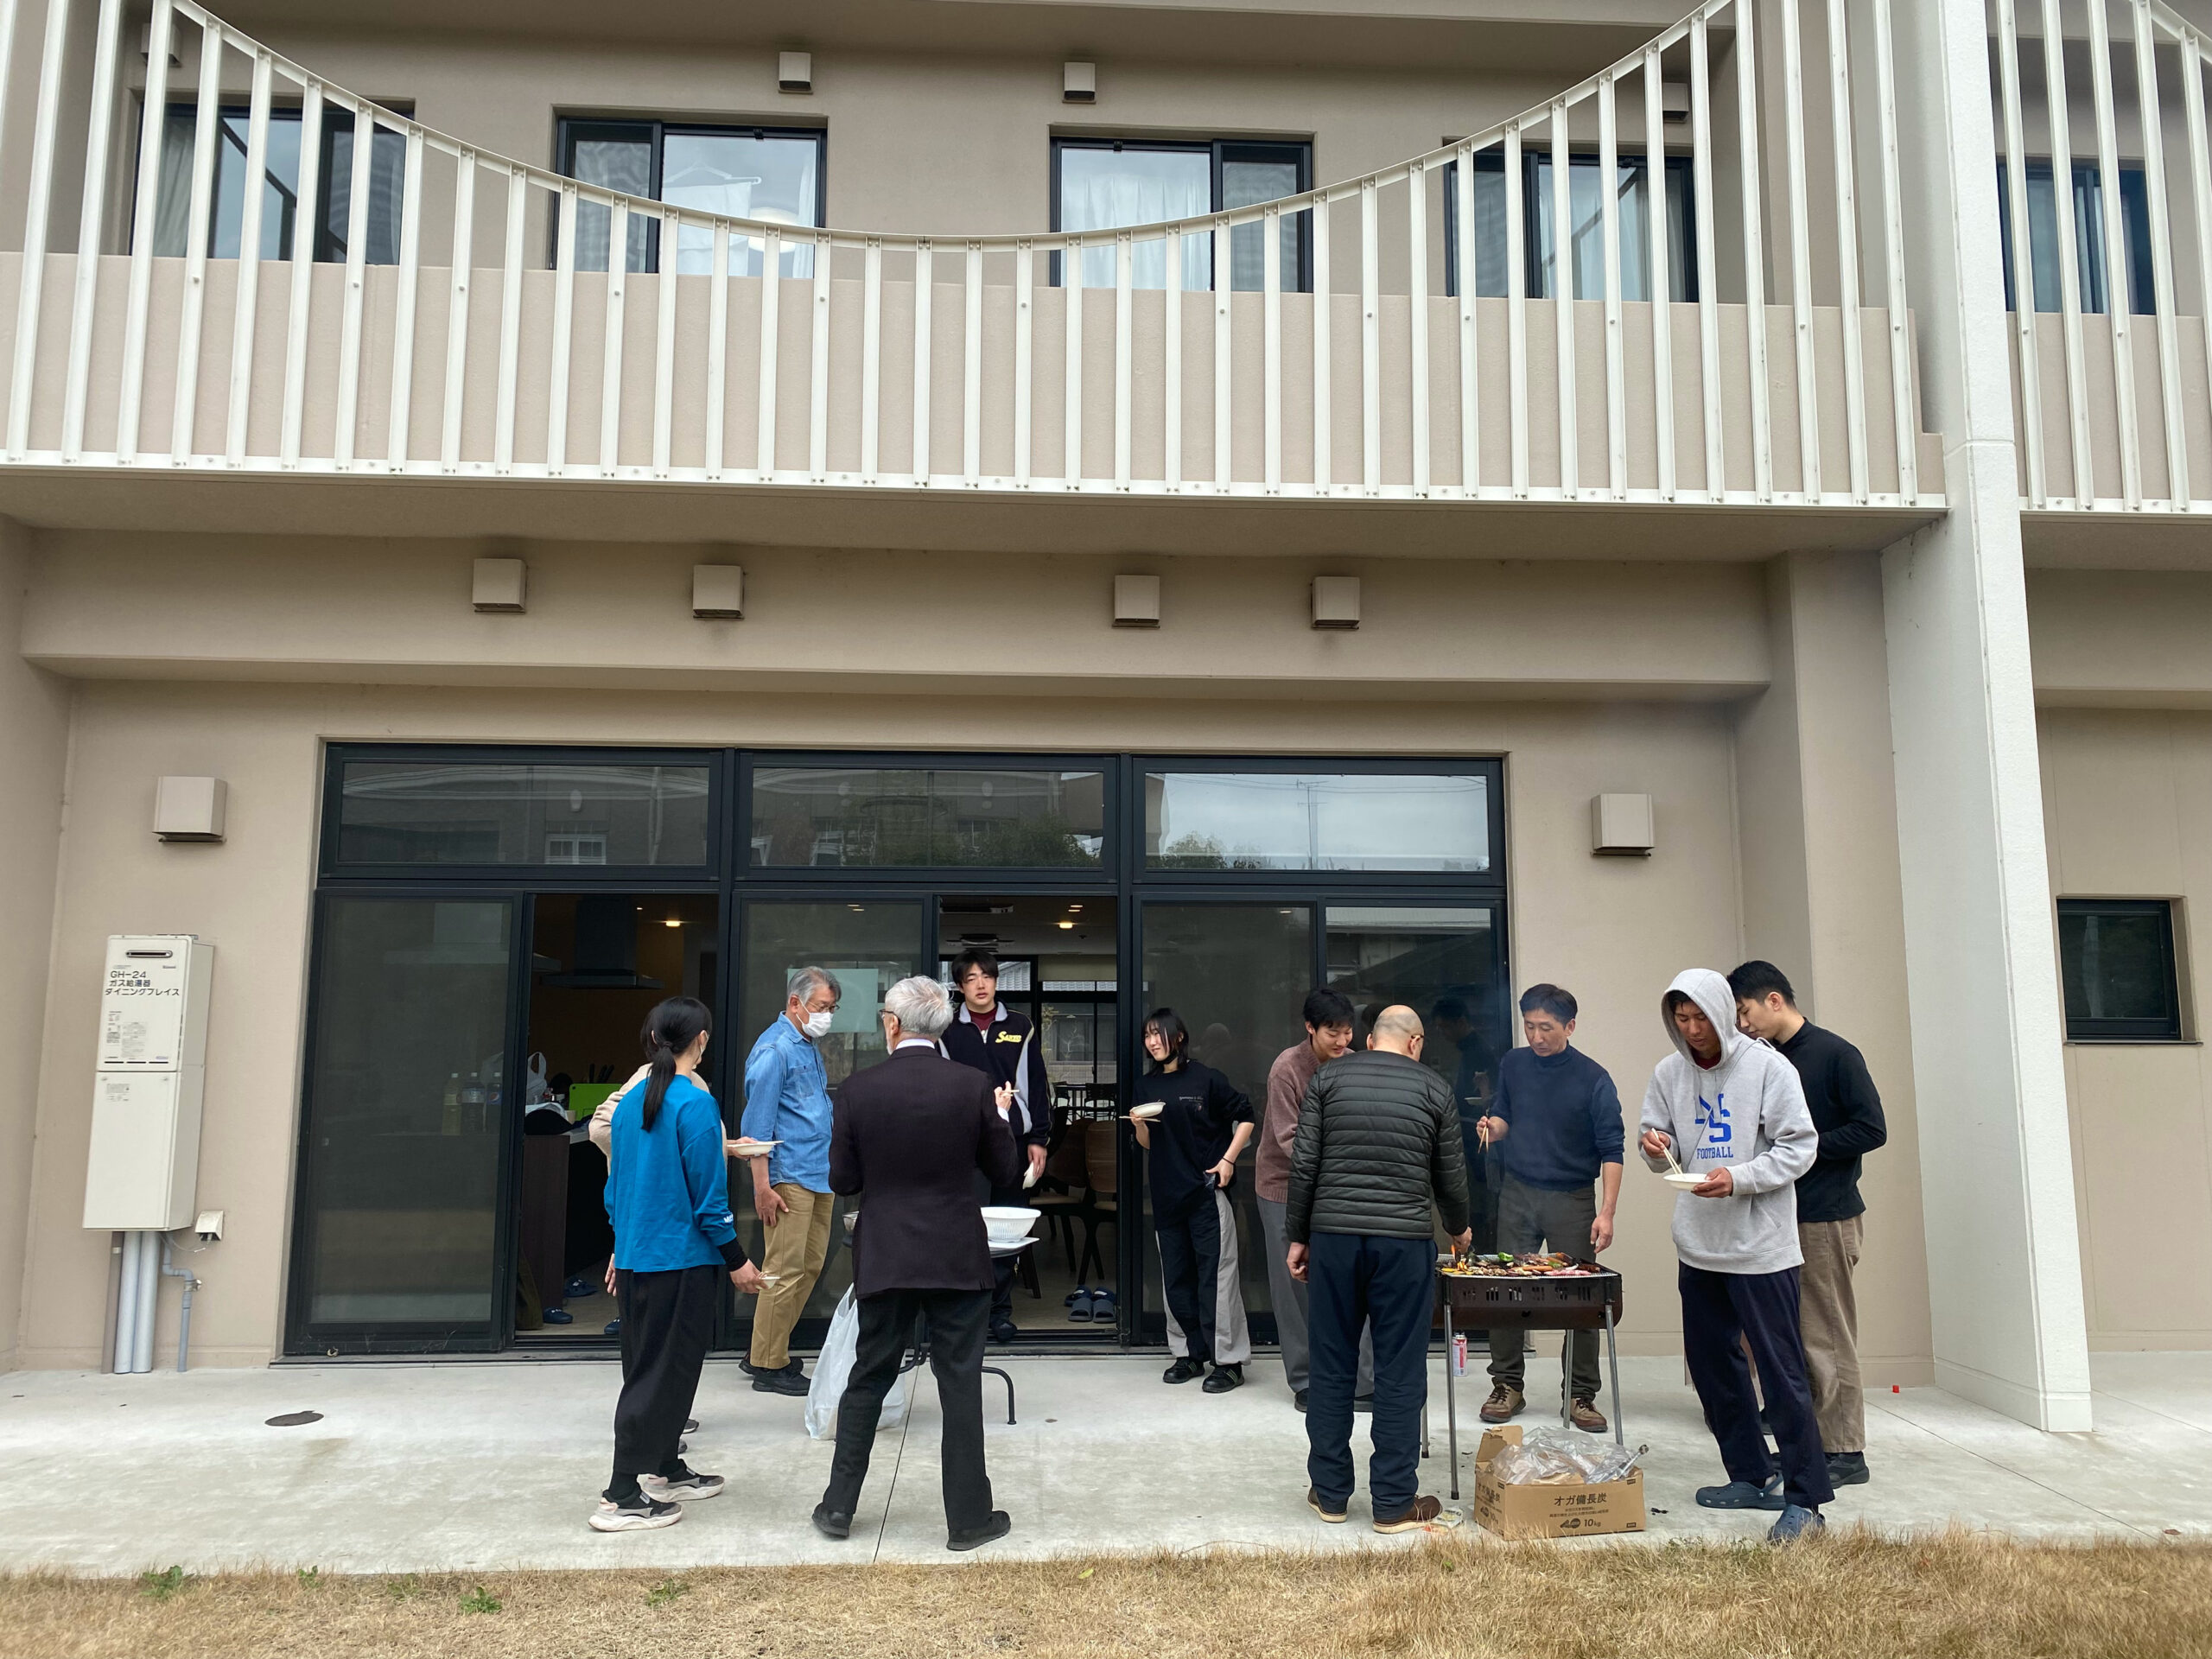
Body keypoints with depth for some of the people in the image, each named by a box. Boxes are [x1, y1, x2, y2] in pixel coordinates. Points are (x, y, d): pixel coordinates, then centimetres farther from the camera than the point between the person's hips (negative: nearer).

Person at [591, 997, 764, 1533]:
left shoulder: (630, 1102, 6)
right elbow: (708, 1196, -16)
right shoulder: (695, 1103, -16)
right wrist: (737, 1262, -7)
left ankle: (665, 1471, 32)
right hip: (680, 1260, -8)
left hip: (634, 1259, 8)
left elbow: (616, 1185, 13)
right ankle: (621, 1498, 4)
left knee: (651, 1365, 19)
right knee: (661, 1375, 0)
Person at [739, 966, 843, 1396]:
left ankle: (769, 1351, 22)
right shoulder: (773, 1049, -12)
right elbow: (757, 1122, -15)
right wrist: (762, 1186, -19)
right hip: (788, 1178, -10)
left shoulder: (811, 1047, 17)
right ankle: (769, 1366, 4)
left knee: (811, 1266, 12)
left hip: (819, 1176, 10)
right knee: (785, 1271, -6)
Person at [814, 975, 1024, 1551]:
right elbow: (1005, 1173, 0)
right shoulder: (974, 1087, -8)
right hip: (958, 1260, -1)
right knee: (961, 1386, 7)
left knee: (867, 1380, 16)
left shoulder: (858, 1089, -7)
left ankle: (838, 1505, 23)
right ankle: (968, 1517, 14)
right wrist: (1002, 1116, 15)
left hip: (884, 1260, 1)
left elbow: (842, 1180, -1)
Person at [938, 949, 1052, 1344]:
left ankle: (1000, 1310, 16)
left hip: (1013, 1140, 1)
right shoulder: (947, 1030, 5)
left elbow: (1035, 1084, 9)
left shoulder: (1019, 1027, 8)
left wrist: (1038, 1139, 4)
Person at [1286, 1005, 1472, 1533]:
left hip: (1333, 1236, 1)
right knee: (1399, 1374, 6)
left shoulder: (1327, 1079, 6)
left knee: (1331, 1369, 10)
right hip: (1405, 1241, -1)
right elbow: (1451, 1175, 11)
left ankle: (1330, 1493, 19)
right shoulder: (1434, 1089, 6)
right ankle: (1394, 1503, 12)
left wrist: (1298, 1236, 9)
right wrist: (1459, 1229, 29)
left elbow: (1303, 1164, 2)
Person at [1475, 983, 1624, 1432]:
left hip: (1572, 1200, -3)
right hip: (1518, 1194, 3)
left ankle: (1580, 1395, 15)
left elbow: (1611, 1150, -9)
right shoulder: (1513, 1064, 3)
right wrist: (1494, 1126, -8)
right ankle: (1508, 1385, 16)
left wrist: (1606, 1213, -17)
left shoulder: (1593, 1079, -9)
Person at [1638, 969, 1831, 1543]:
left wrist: (1738, 1178, -23)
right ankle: (1752, 1475, 29)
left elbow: (1800, 1148, -11)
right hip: (1698, 1246, 6)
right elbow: (1660, 1139, 12)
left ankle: (1805, 1499, 6)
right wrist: (1656, 1148, -12)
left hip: (1761, 1247, -6)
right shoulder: (1669, 1073, 5)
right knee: (1711, 1364, 14)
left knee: (1780, 1371, -3)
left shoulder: (1768, 1067, -10)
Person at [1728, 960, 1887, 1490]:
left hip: (1826, 1219, -7)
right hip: (1783, 1217, 8)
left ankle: (1845, 1453, 7)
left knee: (1828, 1339, -2)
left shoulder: (1835, 1054, -8)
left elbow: (1871, 1130, -13)